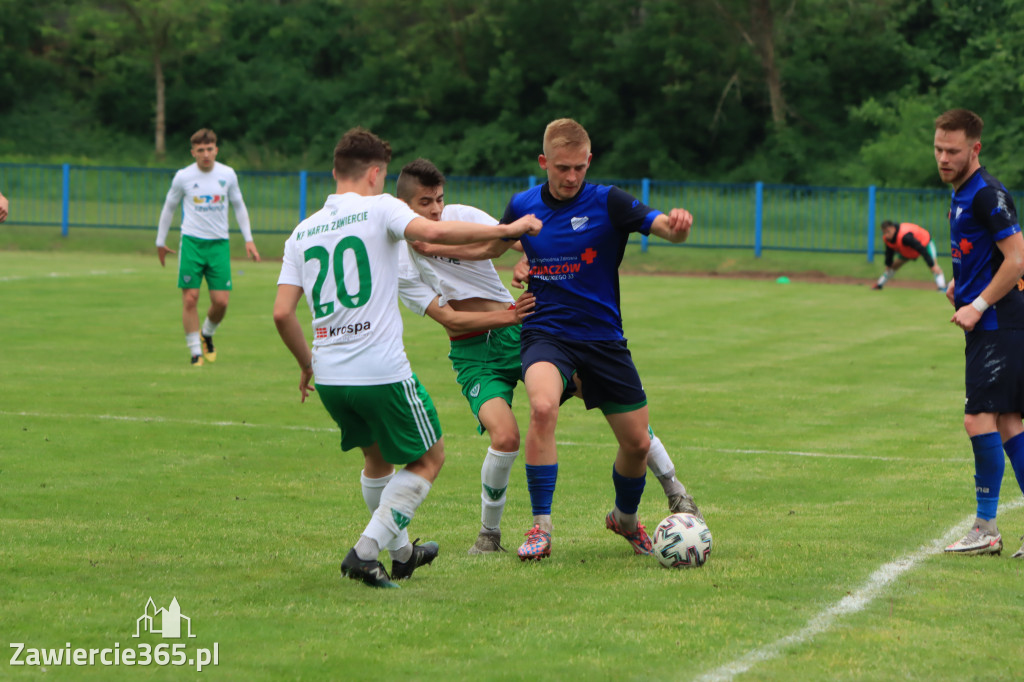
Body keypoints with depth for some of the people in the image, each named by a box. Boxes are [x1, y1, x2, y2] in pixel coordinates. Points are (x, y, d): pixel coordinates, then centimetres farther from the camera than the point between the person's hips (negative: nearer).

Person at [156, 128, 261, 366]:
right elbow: (169, 208, 12)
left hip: (219, 243, 2)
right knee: (190, 298, -8)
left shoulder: (228, 175, 3)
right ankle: (195, 351, 2)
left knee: (221, 301, -4)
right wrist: (160, 242, 16)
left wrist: (248, 239, 11)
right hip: (191, 241, -2)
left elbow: (239, 206, 16)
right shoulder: (183, 177, -2)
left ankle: (207, 334, 26)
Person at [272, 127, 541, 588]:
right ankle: (366, 553, -2)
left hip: (329, 377, 6)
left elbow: (282, 313, 6)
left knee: (377, 458, 28)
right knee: (429, 459, 12)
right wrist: (509, 229, -15)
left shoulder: (302, 233, 11)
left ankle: (401, 553, 38)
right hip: (382, 373, -6)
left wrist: (306, 364, 22)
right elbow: (431, 232, -22)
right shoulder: (378, 208, -4)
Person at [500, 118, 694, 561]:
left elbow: (660, 225, -25)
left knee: (637, 442, 4)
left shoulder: (607, 203, -8)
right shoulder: (523, 206, 1)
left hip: (603, 338, 0)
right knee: (543, 407, -31)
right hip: (545, 333, 0)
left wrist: (676, 225, -47)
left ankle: (625, 518, 36)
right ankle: (541, 528, -22)